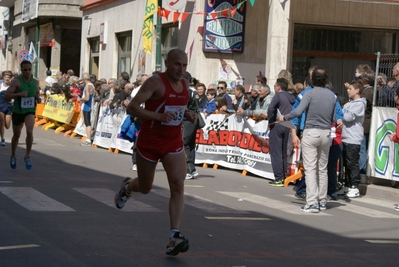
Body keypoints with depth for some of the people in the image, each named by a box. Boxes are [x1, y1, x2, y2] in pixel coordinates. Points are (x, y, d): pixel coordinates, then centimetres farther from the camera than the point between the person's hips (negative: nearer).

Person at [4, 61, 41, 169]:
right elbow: (6, 95, -19)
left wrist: (38, 98, -3)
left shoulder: (35, 82, 0)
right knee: (16, 135, 14)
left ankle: (27, 156, -8)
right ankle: (13, 156, 38)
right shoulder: (16, 81, -15)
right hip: (17, 111, -2)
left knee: (29, 132, -23)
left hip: (30, 111, 2)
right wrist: (19, 94, -31)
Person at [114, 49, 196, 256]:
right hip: (149, 142, -4)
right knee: (145, 188, 13)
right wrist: (158, 116, -33)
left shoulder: (185, 85, 5)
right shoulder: (155, 82, -16)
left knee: (178, 186, -14)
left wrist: (187, 115, 0)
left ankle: (174, 237, -17)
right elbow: (132, 107, -21)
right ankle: (127, 187, 51)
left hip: (174, 143, 4)